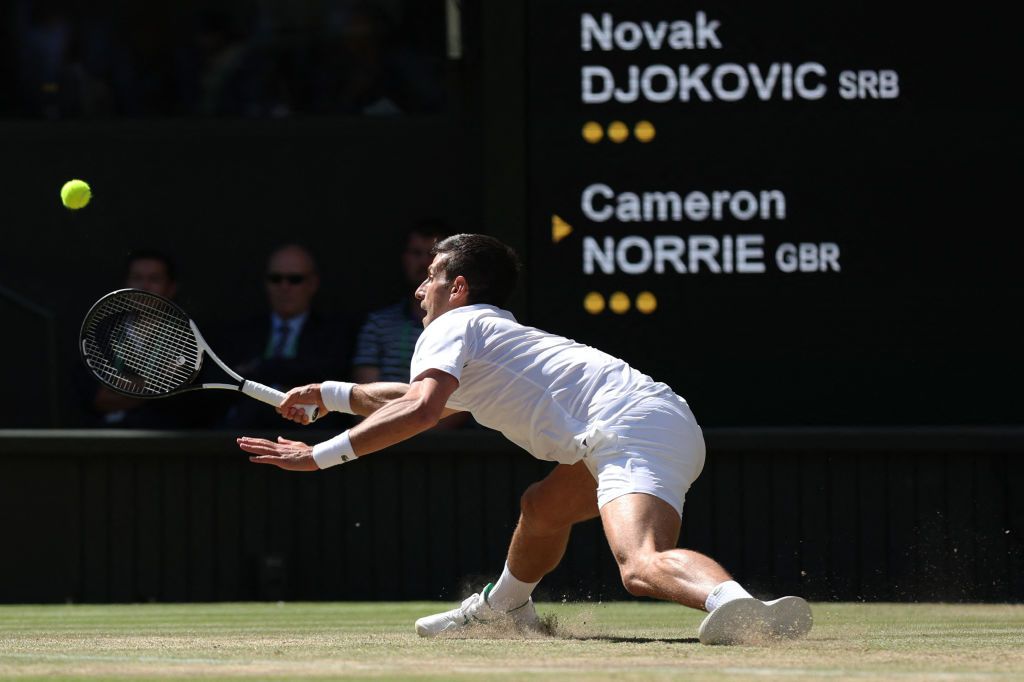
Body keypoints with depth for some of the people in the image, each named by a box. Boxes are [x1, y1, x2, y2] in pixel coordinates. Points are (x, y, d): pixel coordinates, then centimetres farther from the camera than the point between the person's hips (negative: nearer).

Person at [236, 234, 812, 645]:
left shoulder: (450, 328, 7)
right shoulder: (499, 336, 36)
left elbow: (420, 410, -13)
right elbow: (427, 405, 53)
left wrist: (320, 455, -9)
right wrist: (333, 394, 53)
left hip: (635, 430, -10)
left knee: (642, 565, -34)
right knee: (543, 508, 33)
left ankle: (735, 604, -63)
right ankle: (504, 607, 57)